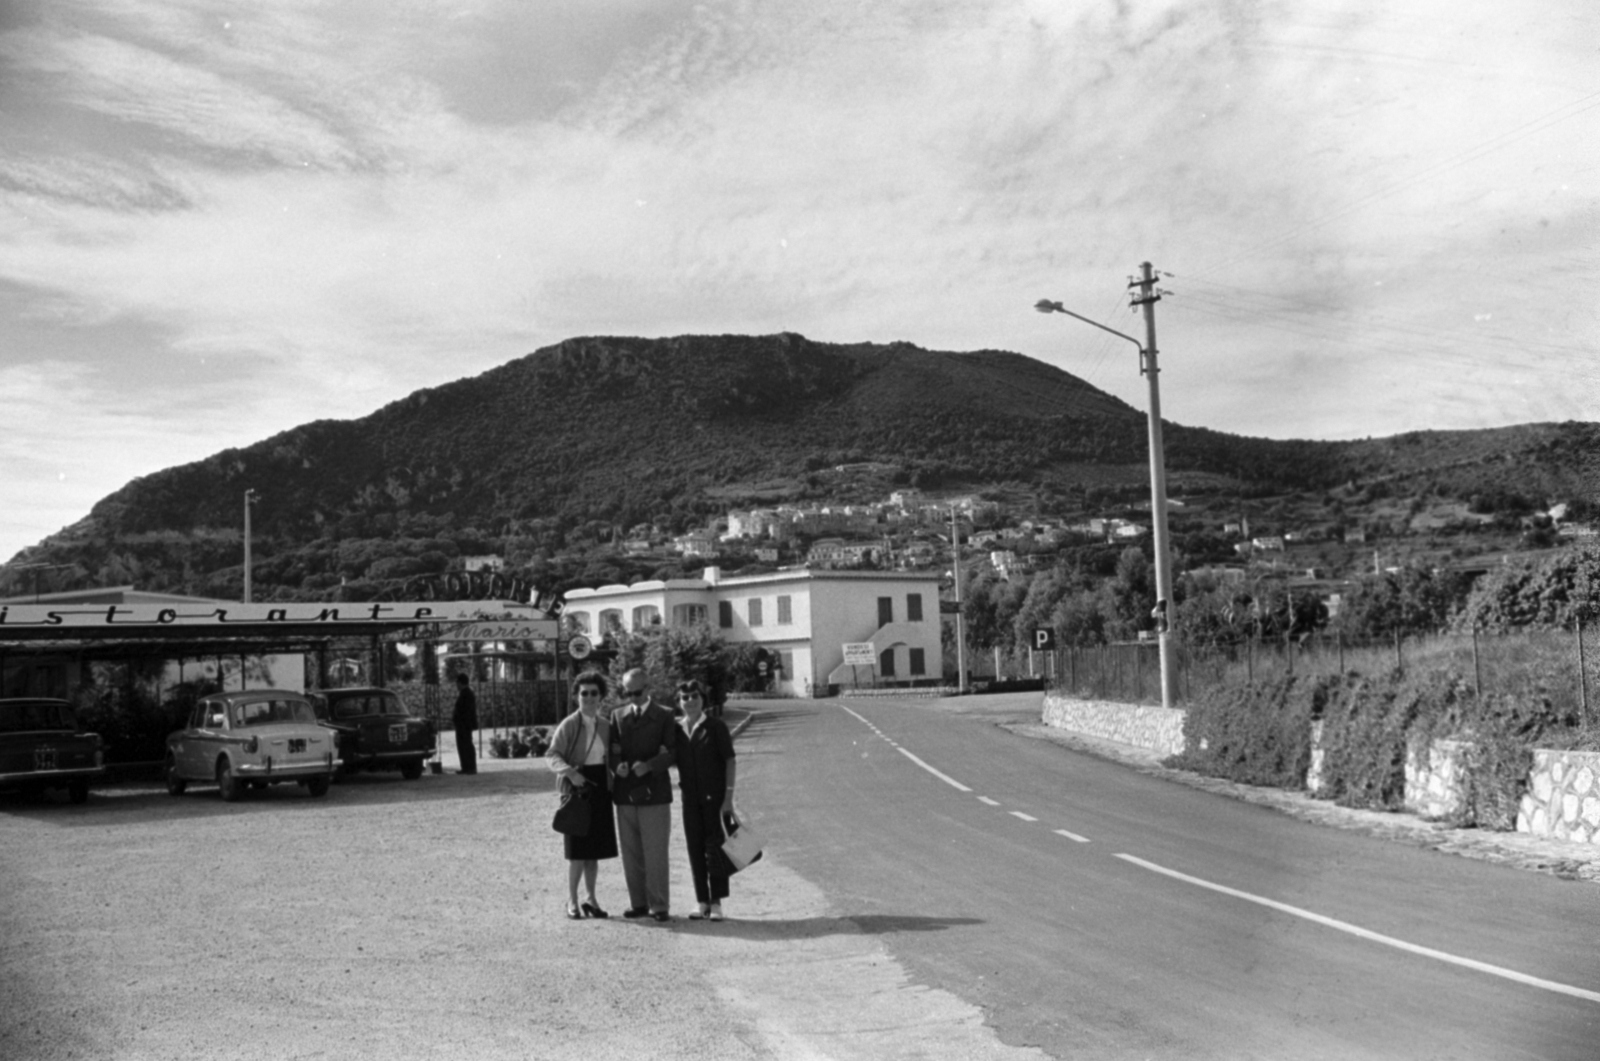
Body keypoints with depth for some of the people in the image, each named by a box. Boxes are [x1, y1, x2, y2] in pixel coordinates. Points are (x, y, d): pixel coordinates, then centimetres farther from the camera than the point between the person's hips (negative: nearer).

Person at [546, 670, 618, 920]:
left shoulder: (607, 724, 6)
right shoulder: (569, 725, -9)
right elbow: (551, 755, -11)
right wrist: (569, 772, -25)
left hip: (600, 789, 5)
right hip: (577, 788, -5)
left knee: (595, 848, 10)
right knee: (578, 849, -3)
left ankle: (590, 898, 21)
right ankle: (572, 901, 8)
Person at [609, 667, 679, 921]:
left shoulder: (664, 716, 2)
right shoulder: (617, 715, 12)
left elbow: (672, 753, -4)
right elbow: (612, 750, 11)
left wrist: (648, 766, -18)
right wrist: (617, 766, -10)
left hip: (653, 793, -4)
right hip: (625, 793, 4)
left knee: (655, 853, -3)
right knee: (630, 852, 7)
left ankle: (659, 905, 3)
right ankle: (639, 903, 15)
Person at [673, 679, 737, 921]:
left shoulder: (716, 726, -4)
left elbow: (730, 761, -5)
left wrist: (729, 795, -10)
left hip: (715, 796, -4)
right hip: (690, 798, 4)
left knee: (715, 847, -3)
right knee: (695, 849, 6)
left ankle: (716, 903, 4)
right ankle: (702, 902, 15)